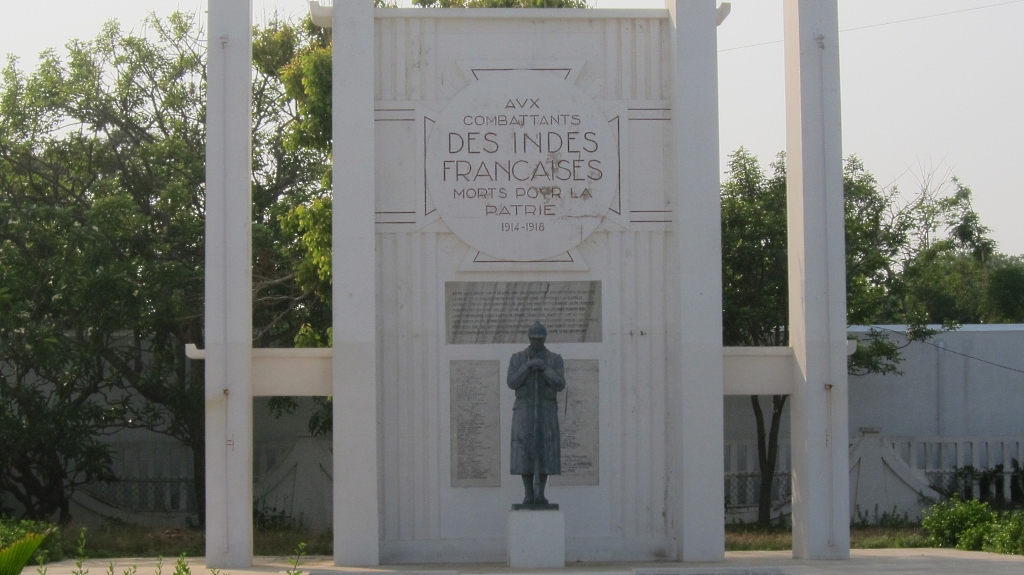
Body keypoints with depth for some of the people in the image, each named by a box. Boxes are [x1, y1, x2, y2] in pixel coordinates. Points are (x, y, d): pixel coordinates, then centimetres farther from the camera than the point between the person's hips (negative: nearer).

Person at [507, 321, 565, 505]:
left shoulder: (555, 359, 5)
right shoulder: (517, 358, 5)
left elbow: (560, 385, -7)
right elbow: (512, 383, -8)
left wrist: (545, 368, -22)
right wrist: (527, 366, -22)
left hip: (546, 412, 0)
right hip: (524, 411, 0)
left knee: (545, 452, -6)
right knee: (525, 452, -6)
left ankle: (540, 494, 1)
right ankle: (529, 495, 0)